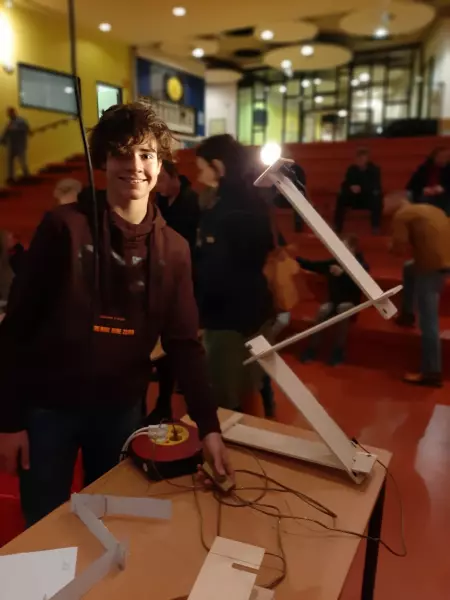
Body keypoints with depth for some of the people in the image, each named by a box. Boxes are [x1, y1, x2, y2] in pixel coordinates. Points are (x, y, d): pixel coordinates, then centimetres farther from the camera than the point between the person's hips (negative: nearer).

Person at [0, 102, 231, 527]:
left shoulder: (174, 249, -1)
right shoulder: (64, 226, -11)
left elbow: (183, 343, -2)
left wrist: (208, 425, -9)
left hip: (121, 409, 3)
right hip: (48, 406, -2)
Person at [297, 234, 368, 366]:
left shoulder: (362, 266, -6)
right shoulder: (334, 262, 4)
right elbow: (314, 265, 1)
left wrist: (342, 274, -34)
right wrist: (296, 258, -10)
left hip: (350, 303, -3)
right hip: (333, 301, 3)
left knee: (343, 309, -36)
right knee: (323, 310, -29)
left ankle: (339, 351, -25)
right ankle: (312, 348, -19)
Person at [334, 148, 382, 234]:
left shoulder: (374, 169, -9)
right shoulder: (351, 169, -2)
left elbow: (376, 187, -21)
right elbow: (344, 185, -8)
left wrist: (361, 189, -39)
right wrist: (351, 187, -34)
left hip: (370, 199, -2)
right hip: (355, 199, 2)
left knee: (377, 197, -36)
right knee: (341, 197, -24)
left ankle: (376, 227, -34)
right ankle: (337, 227, -22)